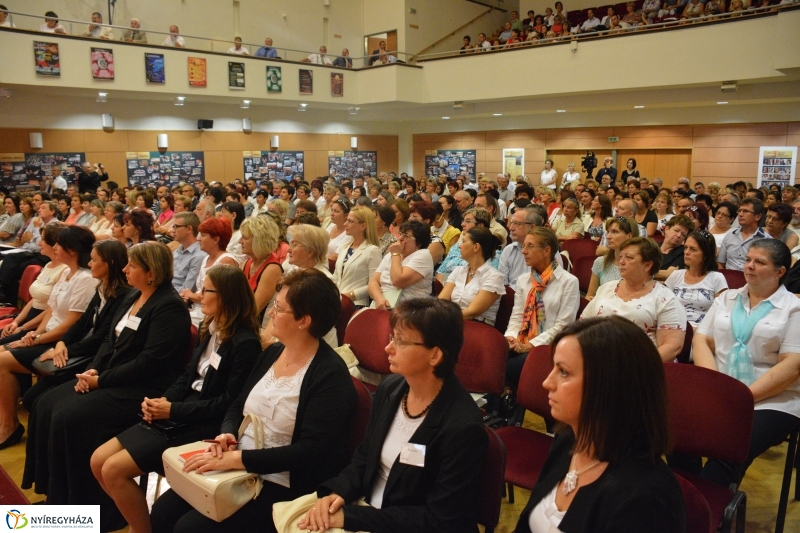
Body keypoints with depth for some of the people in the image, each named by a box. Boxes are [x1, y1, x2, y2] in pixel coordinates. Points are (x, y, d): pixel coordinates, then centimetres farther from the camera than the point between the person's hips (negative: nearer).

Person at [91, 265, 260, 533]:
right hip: (181, 415, 9)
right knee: (99, 461, 2)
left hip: (206, 426, -9)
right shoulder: (210, 328, 11)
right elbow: (189, 376, 14)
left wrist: (173, 410, -16)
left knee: (114, 469, -14)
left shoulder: (245, 343, -18)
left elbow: (228, 404, -20)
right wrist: (161, 401, -5)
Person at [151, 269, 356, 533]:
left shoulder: (330, 375, -19)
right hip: (237, 466, 8)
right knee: (163, 511, -2)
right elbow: (238, 405, 15)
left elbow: (311, 451, -24)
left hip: (281, 484, -7)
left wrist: (236, 458, -25)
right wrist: (227, 435, -7)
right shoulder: (272, 352, 6)